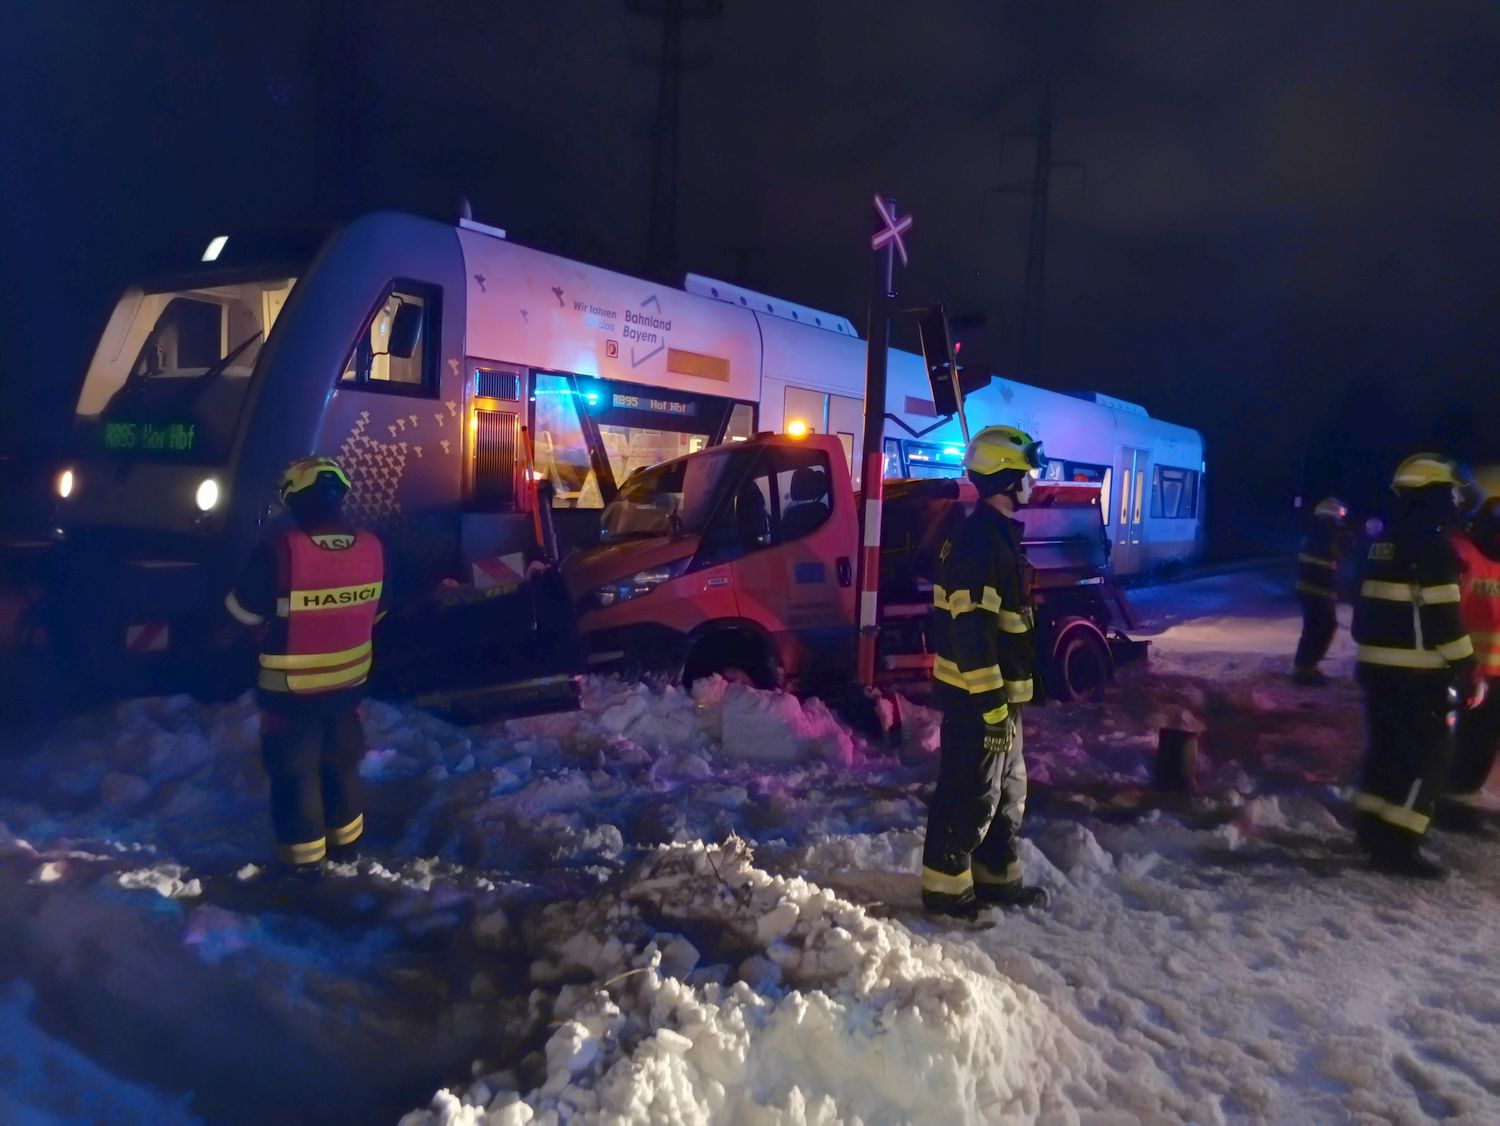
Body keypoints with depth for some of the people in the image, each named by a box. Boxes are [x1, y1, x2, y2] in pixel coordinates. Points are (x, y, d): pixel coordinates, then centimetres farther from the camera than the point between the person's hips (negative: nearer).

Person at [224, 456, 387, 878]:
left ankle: (303, 857, 20)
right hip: (348, 679, 5)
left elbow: (244, 610, -9)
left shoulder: (280, 549, -23)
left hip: (290, 685, -4)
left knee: (295, 768, 11)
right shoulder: (371, 548, -7)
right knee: (342, 760, 22)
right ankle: (347, 841, 35)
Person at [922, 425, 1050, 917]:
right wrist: (991, 705, -25)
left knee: (1007, 790, 19)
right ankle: (945, 886, 11)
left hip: (998, 691, 10)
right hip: (978, 695, -10)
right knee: (971, 794, -1)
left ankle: (997, 877, 31)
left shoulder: (999, 535, 14)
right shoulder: (978, 540, -20)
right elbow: (970, 630, -25)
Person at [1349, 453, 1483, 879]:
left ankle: (1371, 827, 26)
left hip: (1376, 664, 9)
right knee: (1430, 753, -3)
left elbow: (1366, 604, 19)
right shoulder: (1431, 545, -16)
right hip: (1416, 671, -9)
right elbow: (1444, 617, -19)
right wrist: (1466, 670, -15)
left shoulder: (1384, 542, 13)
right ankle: (1397, 845, -4)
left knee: (1388, 746, 19)